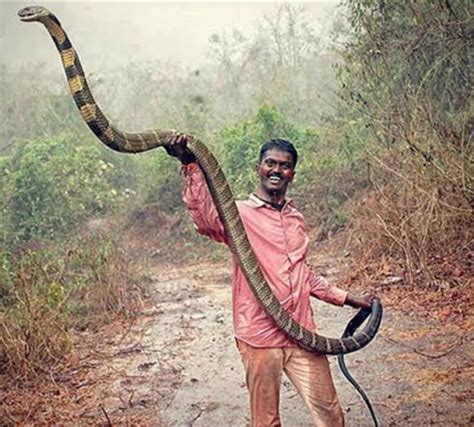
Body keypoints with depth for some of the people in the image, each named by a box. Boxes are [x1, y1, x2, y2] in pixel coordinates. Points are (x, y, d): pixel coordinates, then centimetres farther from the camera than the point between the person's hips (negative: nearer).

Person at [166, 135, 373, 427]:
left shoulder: (296, 219, 14)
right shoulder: (239, 214, -4)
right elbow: (206, 218, -28)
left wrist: (347, 299, 29)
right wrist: (191, 166, -42)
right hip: (260, 337, -5)